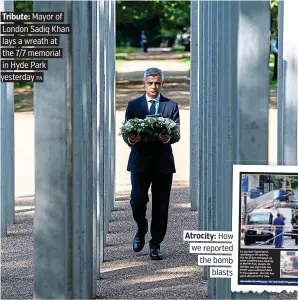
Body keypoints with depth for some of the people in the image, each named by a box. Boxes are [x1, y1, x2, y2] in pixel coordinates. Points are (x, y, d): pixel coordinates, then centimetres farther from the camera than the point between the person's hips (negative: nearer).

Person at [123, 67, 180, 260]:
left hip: (163, 161, 0)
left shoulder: (171, 106, 7)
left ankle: (156, 245, 10)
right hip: (140, 160, 0)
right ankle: (141, 229, 21)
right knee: (137, 200, -9)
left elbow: (177, 135, 1)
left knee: (160, 205, 1)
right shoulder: (133, 105, 9)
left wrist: (167, 138, -22)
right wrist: (131, 140, -17)